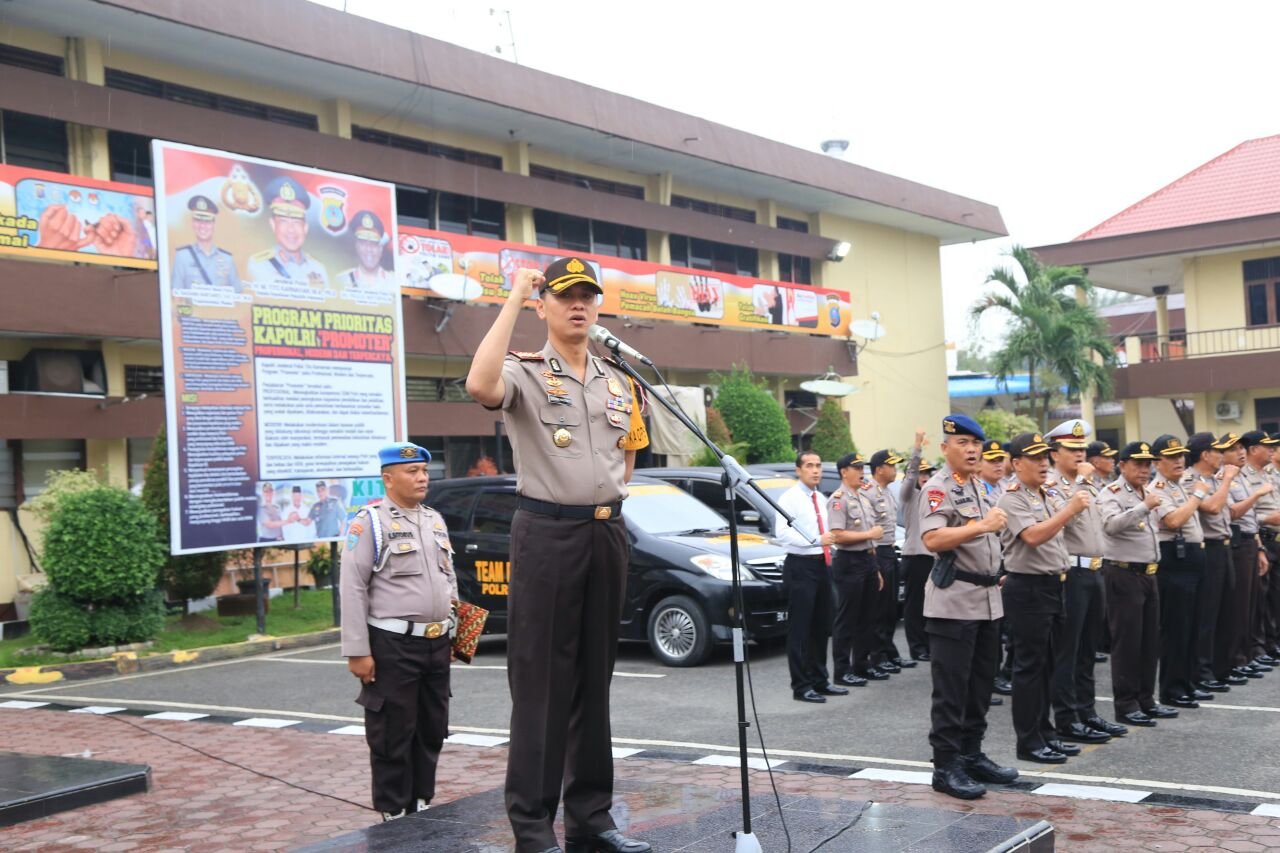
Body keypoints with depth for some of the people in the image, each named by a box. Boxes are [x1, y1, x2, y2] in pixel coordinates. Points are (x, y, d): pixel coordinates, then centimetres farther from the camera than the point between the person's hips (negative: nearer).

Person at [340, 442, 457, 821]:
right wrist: (357, 651, -16)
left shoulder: (435, 520, 15)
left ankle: (421, 803, 27)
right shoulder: (370, 522, -8)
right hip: (393, 646, -7)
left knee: (432, 731, 14)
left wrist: (453, 631, 18)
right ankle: (394, 814, 11)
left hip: (436, 643, 7)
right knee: (393, 735, 1)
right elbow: (353, 589, -13)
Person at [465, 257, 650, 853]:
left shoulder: (620, 383, 14)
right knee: (540, 681, -3)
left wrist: (606, 498, 12)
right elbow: (480, 385, -29)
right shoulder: (524, 373, -5)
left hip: (607, 531, 6)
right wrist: (514, 299, -22)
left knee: (594, 679, 12)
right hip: (547, 532, -6)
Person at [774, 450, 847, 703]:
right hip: (801, 566, -8)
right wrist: (817, 541, -23)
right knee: (800, 629, -4)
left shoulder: (821, 499, 16)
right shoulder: (790, 498, -9)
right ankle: (801, 686, 1)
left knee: (821, 627, 14)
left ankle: (819, 680, 24)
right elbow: (782, 533, -19)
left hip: (822, 565, 8)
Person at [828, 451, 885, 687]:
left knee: (867, 618, 13)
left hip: (868, 561, 9)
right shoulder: (838, 500, -11)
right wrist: (870, 534, -14)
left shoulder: (864, 497, 16)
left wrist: (875, 568, 19)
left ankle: (862, 665, 22)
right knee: (847, 620, -4)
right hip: (849, 562, -9)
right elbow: (838, 536, -21)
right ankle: (842, 671, 2)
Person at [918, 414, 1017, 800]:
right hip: (953, 602, -9)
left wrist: (996, 573, 19)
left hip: (987, 598, 9)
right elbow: (932, 539, -26)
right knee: (951, 690, -4)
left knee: (980, 685, 14)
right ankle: (946, 766, 2)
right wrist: (982, 526, -30)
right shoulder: (938, 488, -11)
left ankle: (972, 754, 23)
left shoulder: (980, 487, 17)